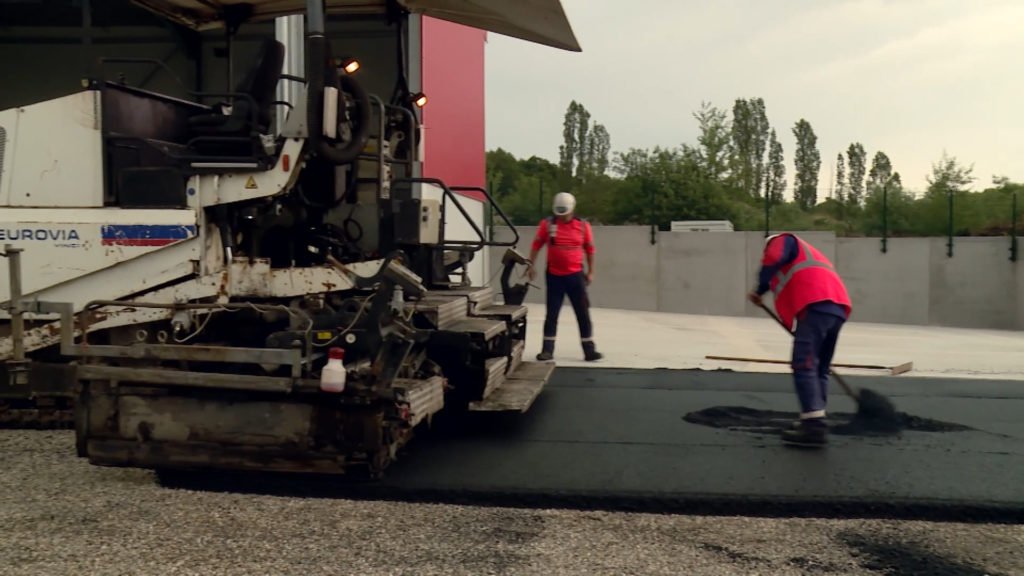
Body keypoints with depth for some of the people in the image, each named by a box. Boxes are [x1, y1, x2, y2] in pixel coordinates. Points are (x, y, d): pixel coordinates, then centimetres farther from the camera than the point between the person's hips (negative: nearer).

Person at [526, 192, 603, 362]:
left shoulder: (583, 225, -1)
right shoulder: (547, 224, -4)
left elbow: (590, 249, 7)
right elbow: (536, 245, 1)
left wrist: (590, 272, 8)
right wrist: (531, 265, -3)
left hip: (576, 276, 1)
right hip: (554, 276, 0)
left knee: (583, 314, 4)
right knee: (551, 314, 5)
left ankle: (589, 350, 10)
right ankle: (547, 350, 13)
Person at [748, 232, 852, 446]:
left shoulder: (783, 241, 19)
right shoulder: (809, 257, 41)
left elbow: (772, 259, -6)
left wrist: (760, 290, 5)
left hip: (816, 305, -9)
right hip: (838, 309, 9)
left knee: (803, 366, -12)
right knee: (818, 369, 14)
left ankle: (814, 424, -20)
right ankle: (814, 421, 13)